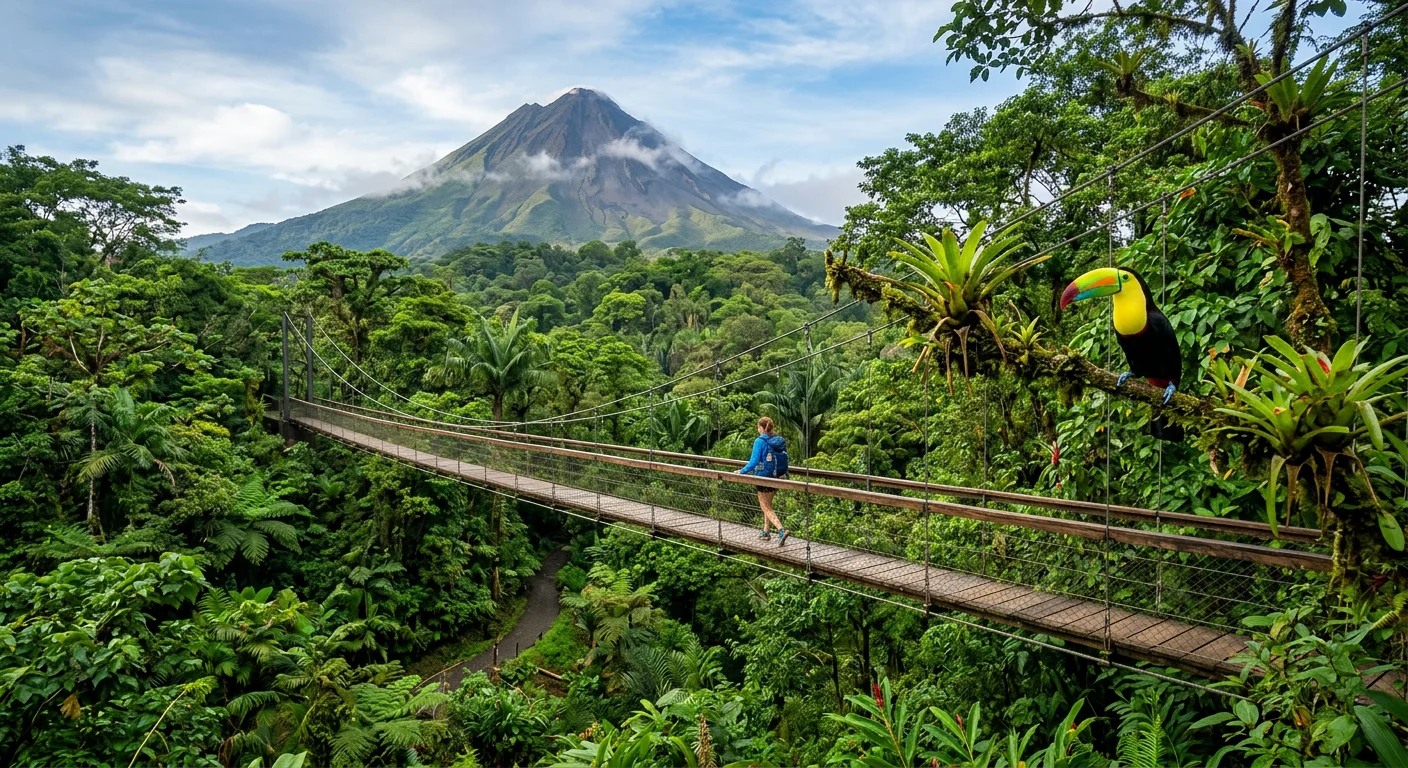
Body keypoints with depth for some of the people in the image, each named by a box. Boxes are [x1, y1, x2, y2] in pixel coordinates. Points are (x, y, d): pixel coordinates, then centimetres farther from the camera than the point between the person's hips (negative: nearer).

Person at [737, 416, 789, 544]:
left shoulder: (760, 441, -16)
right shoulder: (780, 441, 2)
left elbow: (754, 462, -18)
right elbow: (783, 461, 8)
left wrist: (742, 471, -6)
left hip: (764, 478, -6)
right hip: (777, 478, 7)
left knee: (766, 508, 2)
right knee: (768, 505, 24)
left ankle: (781, 530, -16)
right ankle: (765, 532, 30)